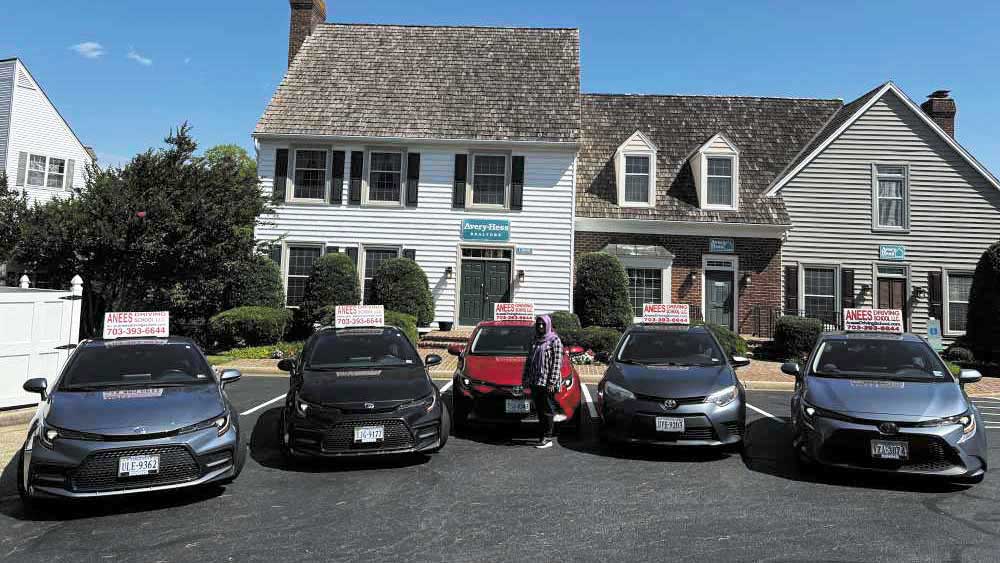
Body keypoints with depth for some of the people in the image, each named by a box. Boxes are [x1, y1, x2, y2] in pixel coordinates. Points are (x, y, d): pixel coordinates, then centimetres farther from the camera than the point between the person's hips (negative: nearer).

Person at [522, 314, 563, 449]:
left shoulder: (554, 341, -4)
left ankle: (547, 439, -1)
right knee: (539, 411, 11)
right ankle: (542, 436, 18)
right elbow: (528, 361, 20)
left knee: (547, 411, -4)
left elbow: (556, 363, -10)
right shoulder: (535, 341, 16)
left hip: (547, 383, -6)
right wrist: (525, 378, 15)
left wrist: (552, 382, -17)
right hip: (535, 382, 7)